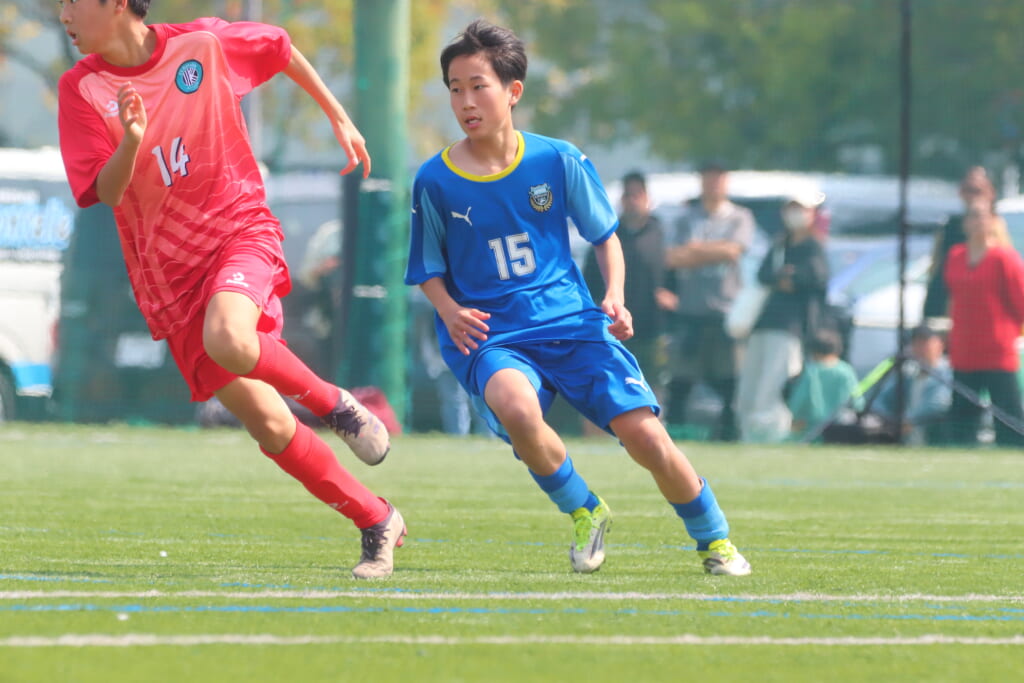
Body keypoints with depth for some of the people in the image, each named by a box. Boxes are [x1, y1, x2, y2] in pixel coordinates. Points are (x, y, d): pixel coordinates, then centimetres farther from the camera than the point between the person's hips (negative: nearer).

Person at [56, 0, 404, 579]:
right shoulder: (82, 90, -4)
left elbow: (280, 47, 15)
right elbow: (104, 192, -11)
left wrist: (339, 118, 20)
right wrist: (131, 142, -31)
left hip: (240, 229, -2)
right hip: (167, 273, 2)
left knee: (227, 340, -36)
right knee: (268, 426, -4)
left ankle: (334, 402, -9)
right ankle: (377, 523, 12)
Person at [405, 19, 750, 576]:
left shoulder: (558, 161, -1)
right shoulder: (434, 181, -3)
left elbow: (605, 234, 12)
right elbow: (430, 271, 9)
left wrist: (614, 298, -5)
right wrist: (450, 312, -11)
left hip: (569, 321, 1)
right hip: (488, 338, -1)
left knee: (645, 435, -14)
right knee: (516, 407, -36)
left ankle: (715, 540, 14)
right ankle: (583, 512, -7)